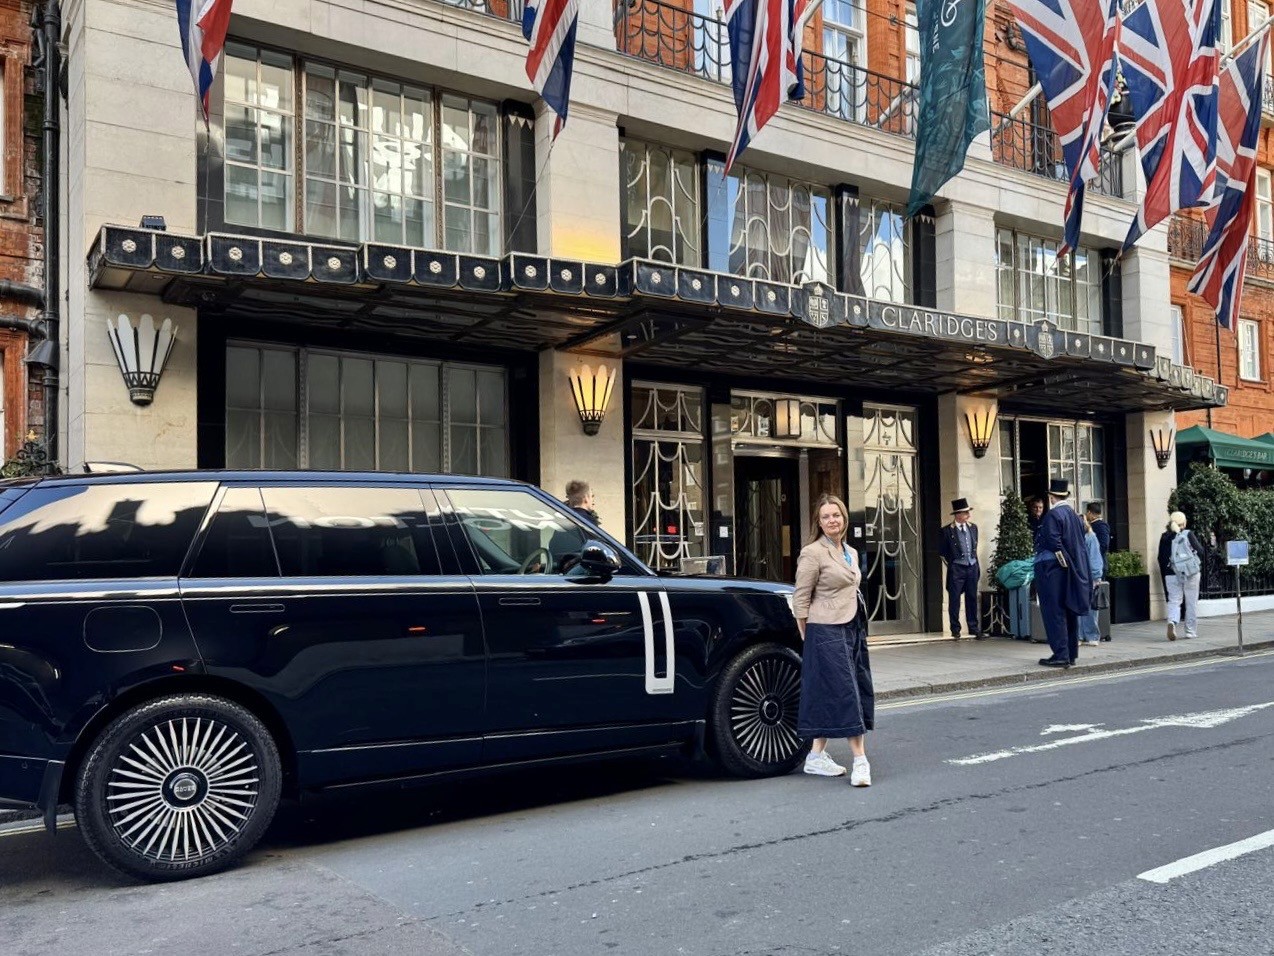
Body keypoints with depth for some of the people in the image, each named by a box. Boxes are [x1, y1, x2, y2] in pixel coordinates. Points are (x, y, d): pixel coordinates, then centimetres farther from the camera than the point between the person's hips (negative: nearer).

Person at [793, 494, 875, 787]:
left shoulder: (851, 553, 15)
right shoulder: (812, 553, -9)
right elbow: (800, 600, -8)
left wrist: (859, 628, 18)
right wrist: (808, 639, -6)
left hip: (852, 629, 8)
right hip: (826, 631, -8)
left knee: (829, 696, 10)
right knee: (846, 694, -8)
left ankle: (817, 756, 18)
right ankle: (860, 760, -6)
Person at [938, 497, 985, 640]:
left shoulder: (973, 527, 9)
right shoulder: (947, 530, -7)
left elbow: (975, 548, 16)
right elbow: (942, 551, -1)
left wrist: (977, 566, 11)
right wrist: (952, 562, 1)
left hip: (972, 568, 5)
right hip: (957, 569, -4)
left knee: (972, 599, 9)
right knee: (954, 600, 0)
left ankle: (974, 628, 17)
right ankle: (955, 630, 8)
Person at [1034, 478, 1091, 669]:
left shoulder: (1053, 515, -14)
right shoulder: (1076, 516, 10)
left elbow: (1053, 542, -20)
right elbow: (1081, 542, 13)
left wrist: (1063, 561, -8)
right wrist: (1072, 563, 15)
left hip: (1052, 569, -8)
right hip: (1074, 570, 8)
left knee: (1054, 612, -4)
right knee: (1070, 611, 13)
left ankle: (1060, 655, -6)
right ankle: (1071, 653, 19)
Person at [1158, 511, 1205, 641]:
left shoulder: (1164, 537, 2)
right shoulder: (1189, 534, -6)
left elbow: (1161, 559, 5)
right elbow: (1200, 551, -7)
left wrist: (1164, 575, 14)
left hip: (1172, 575, 1)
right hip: (1191, 573, -1)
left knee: (1174, 601, 4)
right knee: (1192, 602, 9)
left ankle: (1172, 622, -24)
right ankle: (1191, 631, 13)